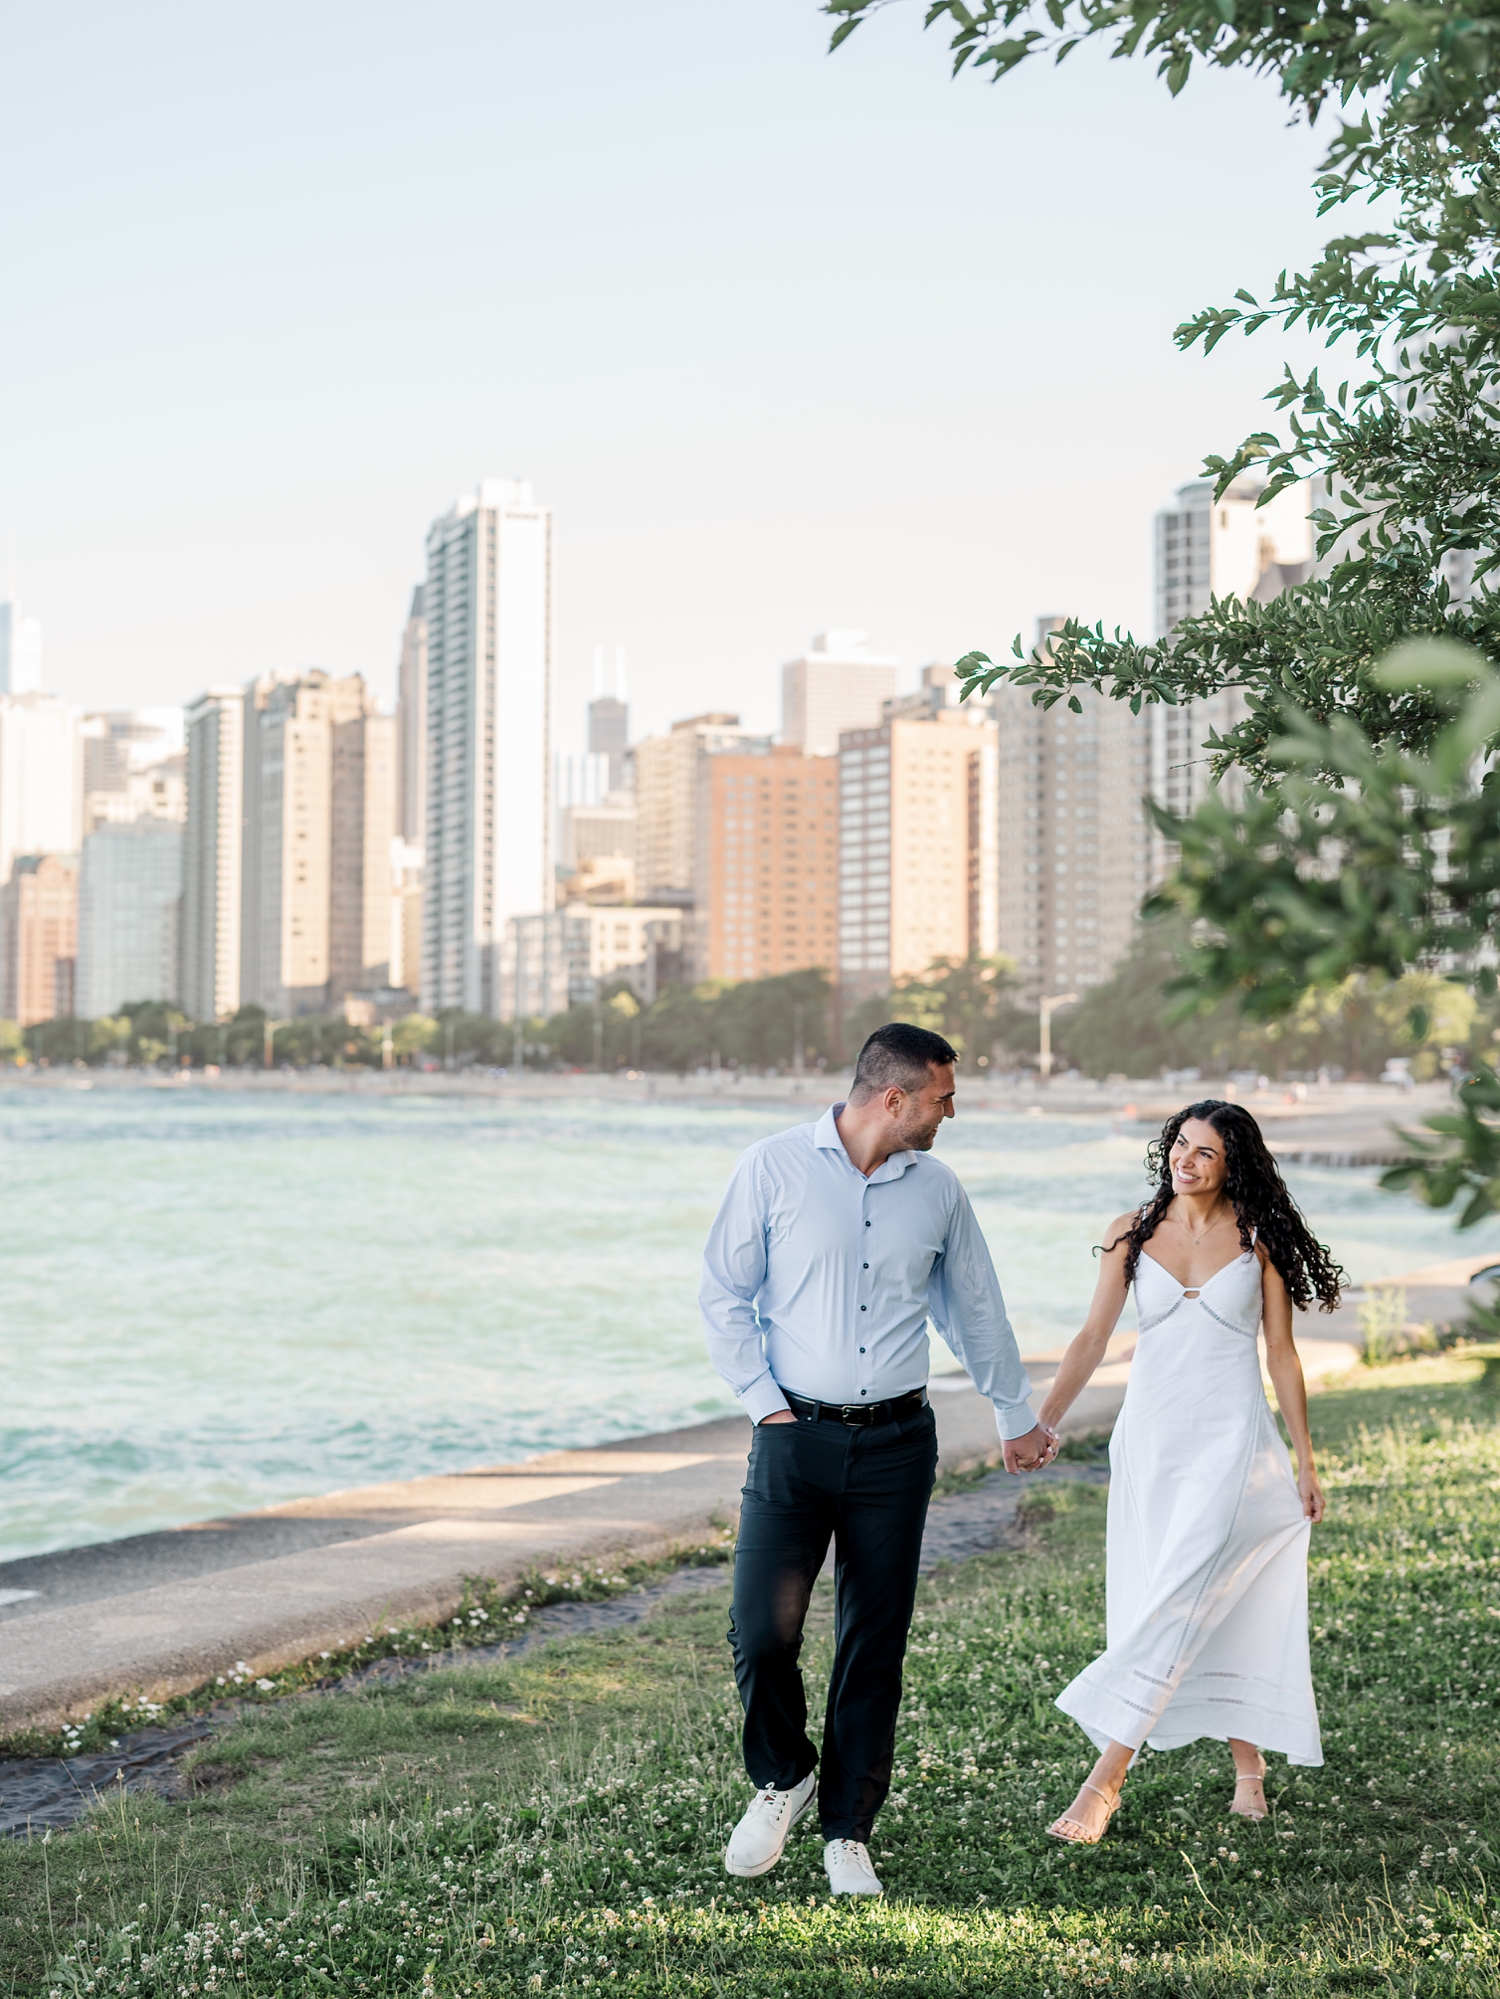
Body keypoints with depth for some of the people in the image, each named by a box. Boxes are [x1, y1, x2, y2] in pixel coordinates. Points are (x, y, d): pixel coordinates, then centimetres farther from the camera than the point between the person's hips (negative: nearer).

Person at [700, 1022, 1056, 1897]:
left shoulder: (938, 1188, 6)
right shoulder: (776, 1167, -4)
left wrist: (1019, 1417, 27)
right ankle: (783, 1778, 18)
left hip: (897, 1442, 3)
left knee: (876, 1645, 4)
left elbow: (976, 1310, 19)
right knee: (763, 1629, -11)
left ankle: (849, 1831, 17)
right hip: (796, 1435, -2)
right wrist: (763, 1400, -6)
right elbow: (725, 1293, 1)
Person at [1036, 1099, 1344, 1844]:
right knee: (1186, 1610, 7)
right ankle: (1248, 1765, 24)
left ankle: (1105, 1779, -12)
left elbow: (1282, 1355, 4)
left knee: (1180, 1605, -12)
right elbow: (1092, 1339, 4)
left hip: (1231, 1445, -3)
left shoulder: (1258, 1238, -1)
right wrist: (1041, 1422, -6)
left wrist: (1305, 1463, 4)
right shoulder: (1132, 1234, 3)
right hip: (1150, 1440, 3)